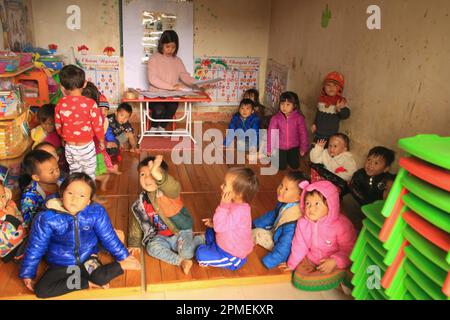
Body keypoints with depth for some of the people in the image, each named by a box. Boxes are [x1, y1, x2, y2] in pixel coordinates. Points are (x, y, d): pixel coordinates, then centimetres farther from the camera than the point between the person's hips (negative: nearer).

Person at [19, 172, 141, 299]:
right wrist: (28, 274, 2)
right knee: (41, 290, -20)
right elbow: (36, 247, -5)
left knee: (101, 278, -26)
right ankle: (87, 282, -10)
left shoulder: (96, 212, -18)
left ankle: (121, 265, 3)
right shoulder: (47, 218, -20)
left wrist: (124, 256, 6)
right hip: (60, 265, 1)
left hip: (88, 258, -1)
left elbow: (108, 237, -2)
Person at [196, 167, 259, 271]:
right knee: (209, 231, 27)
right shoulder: (236, 204, -6)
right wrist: (214, 223, -1)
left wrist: (224, 205, -37)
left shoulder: (239, 211, -36)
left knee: (201, 254, -17)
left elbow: (220, 227, -37)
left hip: (232, 255, -9)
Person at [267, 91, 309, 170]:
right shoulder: (275, 118, -15)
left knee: (295, 166, 6)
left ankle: (288, 157, 37)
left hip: (294, 147, 1)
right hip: (280, 147, -1)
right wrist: (269, 149, -6)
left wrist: (303, 148, 1)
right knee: (282, 167, 2)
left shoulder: (299, 118, -14)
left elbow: (303, 133, -5)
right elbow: (271, 134, -10)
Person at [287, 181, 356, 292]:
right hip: (310, 260, 4)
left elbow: (349, 249, -15)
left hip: (334, 263, -3)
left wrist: (335, 261, -28)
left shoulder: (341, 224, -23)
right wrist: (291, 265, 9)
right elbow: (299, 246, 2)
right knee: (298, 280, -13)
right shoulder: (303, 223, -10)